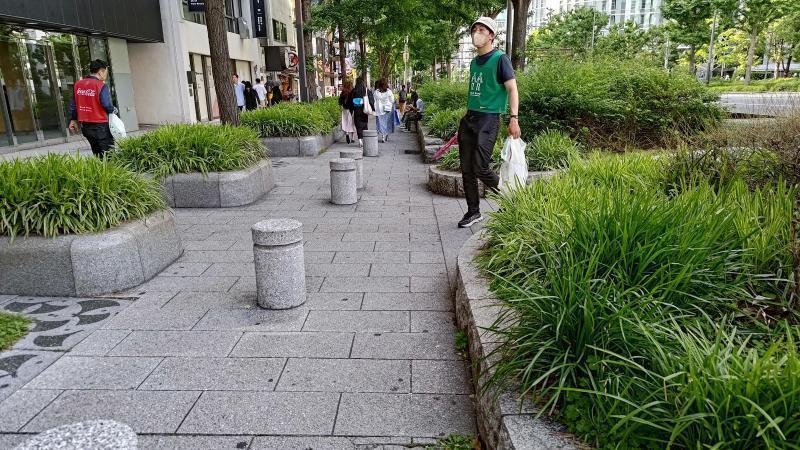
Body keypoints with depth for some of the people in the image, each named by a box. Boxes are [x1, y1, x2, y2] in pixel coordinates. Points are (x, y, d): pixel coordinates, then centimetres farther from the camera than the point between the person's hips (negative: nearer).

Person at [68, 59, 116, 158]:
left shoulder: (78, 84, 8)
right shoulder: (101, 86, -14)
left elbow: (73, 103, 13)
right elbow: (106, 105, -22)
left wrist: (73, 119, 21)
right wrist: (113, 110, 0)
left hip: (85, 126, 7)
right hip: (100, 126, -7)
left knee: (97, 153, 18)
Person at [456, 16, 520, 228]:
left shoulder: (500, 58, -4)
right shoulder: (474, 62, 17)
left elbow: (512, 89, -9)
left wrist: (514, 118, -19)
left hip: (488, 118, -7)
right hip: (468, 118, 7)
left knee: (480, 169, -13)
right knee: (466, 169, 5)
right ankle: (473, 212, 17)